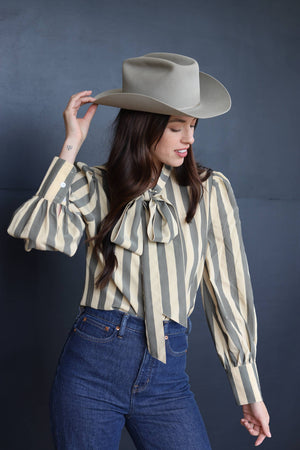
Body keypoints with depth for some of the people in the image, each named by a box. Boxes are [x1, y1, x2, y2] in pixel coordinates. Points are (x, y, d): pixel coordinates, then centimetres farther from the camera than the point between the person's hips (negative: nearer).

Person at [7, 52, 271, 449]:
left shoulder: (209, 190, 2)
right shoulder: (93, 186, 3)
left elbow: (228, 290, 3)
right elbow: (35, 231, -16)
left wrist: (249, 391, 5)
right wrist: (71, 146, -8)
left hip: (167, 376, 1)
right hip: (91, 363, 0)